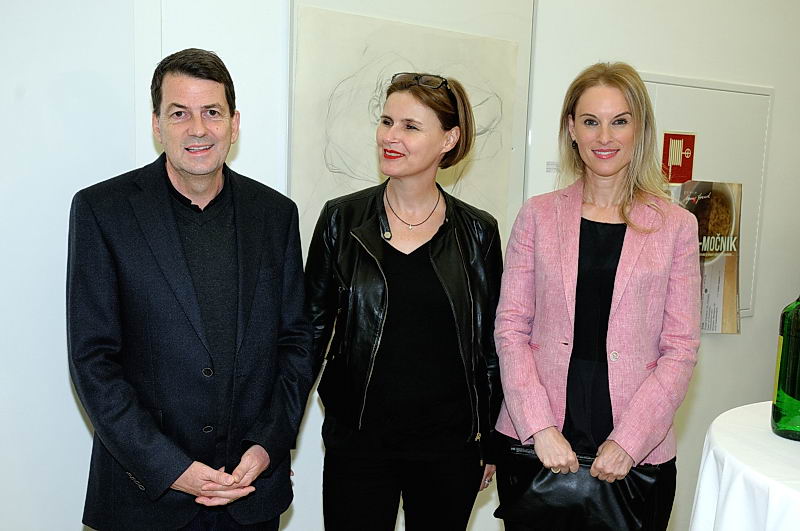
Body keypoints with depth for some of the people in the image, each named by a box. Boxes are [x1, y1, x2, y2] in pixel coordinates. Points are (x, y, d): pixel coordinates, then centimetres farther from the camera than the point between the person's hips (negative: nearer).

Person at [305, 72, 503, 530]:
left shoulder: (478, 231, -1)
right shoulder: (342, 219, -3)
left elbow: (490, 344, 5)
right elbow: (313, 325, 2)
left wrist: (491, 440, 7)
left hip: (450, 446, 1)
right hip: (358, 442, 0)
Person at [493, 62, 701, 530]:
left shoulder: (676, 225, 2)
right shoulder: (538, 216, 3)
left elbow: (681, 349, -1)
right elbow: (511, 329, 0)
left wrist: (628, 440, -11)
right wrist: (541, 429, -10)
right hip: (534, 442, 1)